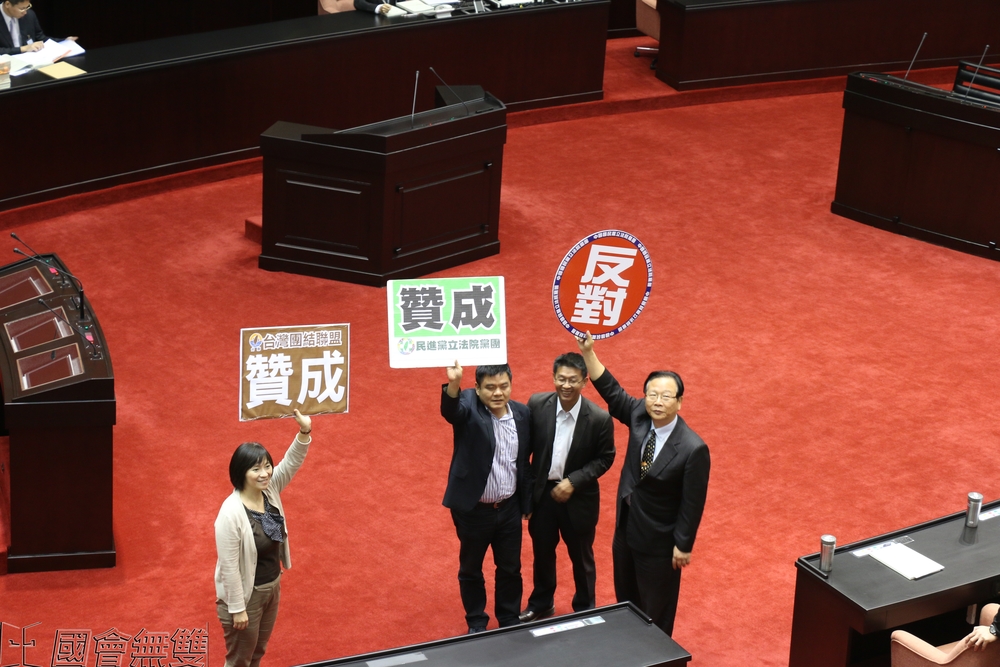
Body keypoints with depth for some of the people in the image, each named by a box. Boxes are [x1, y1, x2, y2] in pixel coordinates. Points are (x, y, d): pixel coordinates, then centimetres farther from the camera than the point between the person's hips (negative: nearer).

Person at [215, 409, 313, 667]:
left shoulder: (269, 490, -7)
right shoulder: (231, 513, -28)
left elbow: (291, 463, -10)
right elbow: (229, 565, -24)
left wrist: (304, 432, -30)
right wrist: (237, 608, -20)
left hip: (272, 587, 7)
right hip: (246, 594, -7)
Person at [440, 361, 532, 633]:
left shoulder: (522, 413, -2)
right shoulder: (468, 404, -14)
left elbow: (524, 462, 7)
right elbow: (451, 410, -39)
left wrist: (527, 503, 11)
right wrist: (453, 384, -60)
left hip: (509, 508, 3)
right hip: (473, 508, -3)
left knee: (510, 569, 16)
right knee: (470, 569, 13)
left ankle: (510, 621, 35)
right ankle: (476, 624, 31)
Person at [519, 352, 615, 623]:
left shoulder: (599, 418, -19)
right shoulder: (537, 404, -13)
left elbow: (605, 458, -8)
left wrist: (573, 482, -18)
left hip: (578, 497, -2)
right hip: (541, 492, 2)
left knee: (581, 558, 16)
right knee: (542, 553, 21)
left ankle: (585, 610, 37)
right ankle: (541, 605, 43)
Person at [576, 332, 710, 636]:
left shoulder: (693, 448, -27)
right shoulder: (639, 416, -11)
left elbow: (692, 503, -21)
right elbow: (610, 389, -1)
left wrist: (683, 546, -16)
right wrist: (588, 352, -12)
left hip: (658, 541, -6)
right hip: (625, 530, 6)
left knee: (656, 610, 13)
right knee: (625, 598, 25)